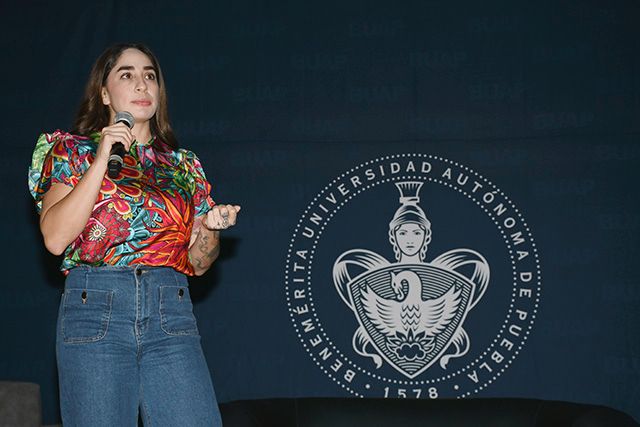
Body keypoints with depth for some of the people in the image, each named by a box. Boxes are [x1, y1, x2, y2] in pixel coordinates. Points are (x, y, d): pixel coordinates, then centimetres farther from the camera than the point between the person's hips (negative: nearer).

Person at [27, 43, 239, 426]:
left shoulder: (183, 166, 18)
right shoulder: (74, 151, 10)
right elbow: (55, 238, -7)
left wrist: (212, 227, -2)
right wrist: (102, 160, -8)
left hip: (172, 313, 2)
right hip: (96, 309, -2)